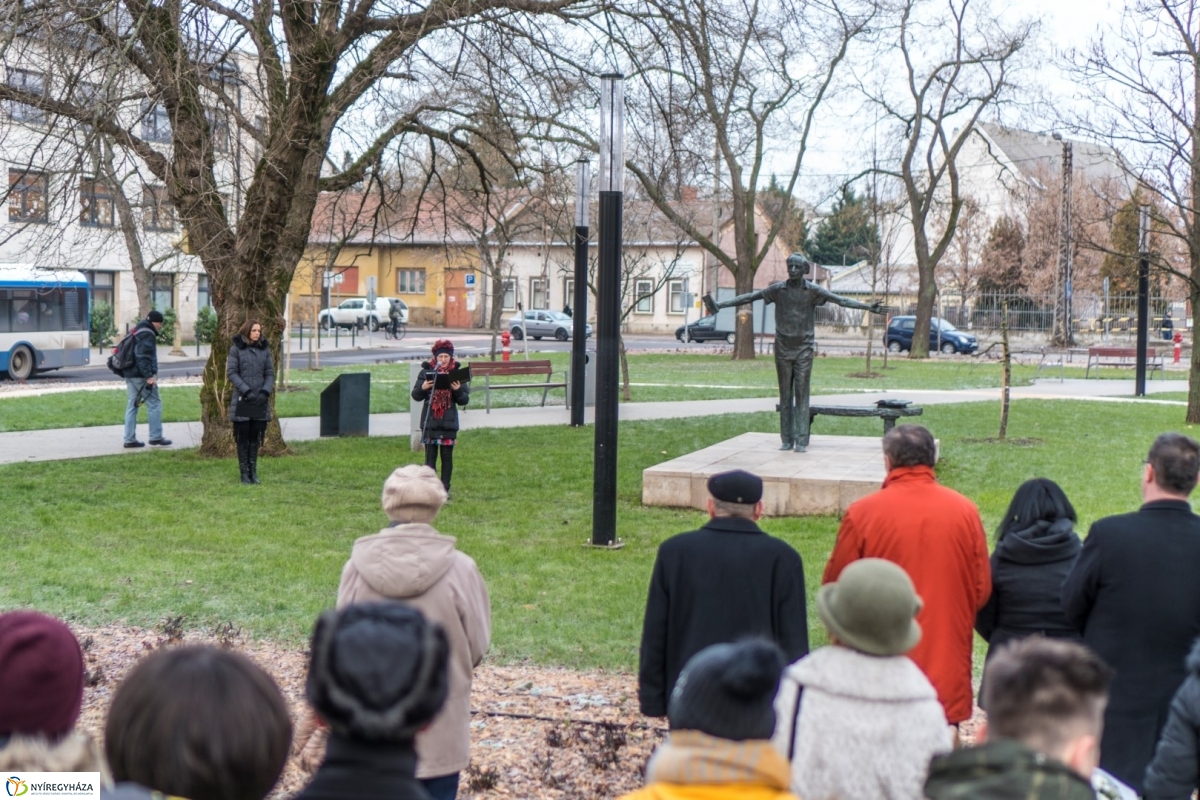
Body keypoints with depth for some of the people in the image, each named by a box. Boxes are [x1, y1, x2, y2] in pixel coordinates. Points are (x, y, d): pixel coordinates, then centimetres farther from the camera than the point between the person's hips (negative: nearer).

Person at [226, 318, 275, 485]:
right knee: (243, 437, 1)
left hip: (261, 401, 3)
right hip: (242, 401, -3)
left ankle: (253, 471, 14)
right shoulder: (236, 349, -2)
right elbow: (231, 372, -5)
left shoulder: (264, 349, 7)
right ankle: (244, 472, 7)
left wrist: (265, 392, -7)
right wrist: (247, 391, -13)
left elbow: (270, 373, 8)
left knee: (256, 437, 6)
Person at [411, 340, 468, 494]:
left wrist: (458, 390, -18)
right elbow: (416, 396, 2)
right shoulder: (426, 372, 1)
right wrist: (423, 387, -19)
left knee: (447, 456, 5)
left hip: (449, 422, 1)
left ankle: (445, 488, 11)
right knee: (430, 455, 1)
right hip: (430, 422, -1)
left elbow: (464, 400, 2)